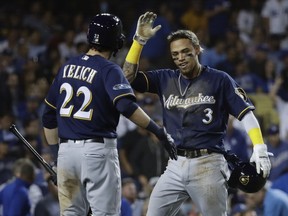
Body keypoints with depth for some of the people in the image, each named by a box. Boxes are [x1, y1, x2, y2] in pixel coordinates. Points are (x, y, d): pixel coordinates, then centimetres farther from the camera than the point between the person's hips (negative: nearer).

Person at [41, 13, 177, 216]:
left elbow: (49, 116, 14)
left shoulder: (67, 67, 11)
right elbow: (126, 106, -25)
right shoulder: (108, 69, -8)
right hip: (98, 151, -6)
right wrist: (160, 132, -22)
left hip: (66, 150, 6)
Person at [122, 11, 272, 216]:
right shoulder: (166, 79, 12)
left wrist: (259, 148, -18)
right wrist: (139, 40, -1)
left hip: (208, 165, -4)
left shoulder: (219, 80, 0)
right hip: (175, 166, 4)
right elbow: (128, 77, 7)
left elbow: (246, 113, -4)